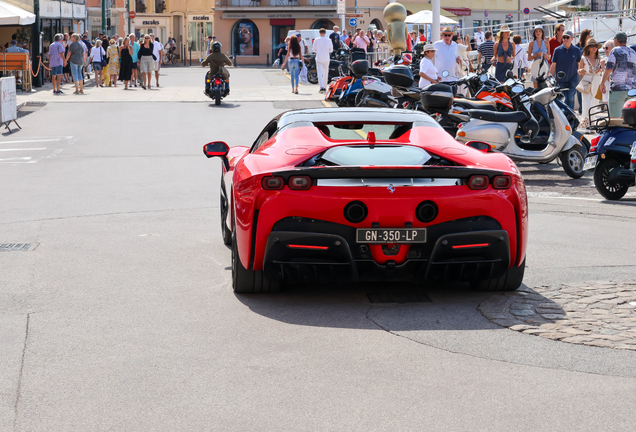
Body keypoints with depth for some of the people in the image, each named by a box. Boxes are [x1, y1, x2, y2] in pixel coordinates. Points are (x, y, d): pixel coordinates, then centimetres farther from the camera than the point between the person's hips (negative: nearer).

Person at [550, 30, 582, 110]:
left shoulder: (576, 50, 2)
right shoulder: (558, 50, 0)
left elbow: (579, 64, 9)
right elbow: (553, 65, 4)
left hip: (572, 79, 0)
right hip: (560, 79, 0)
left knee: (570, 99, -3)